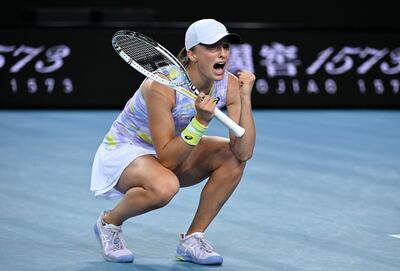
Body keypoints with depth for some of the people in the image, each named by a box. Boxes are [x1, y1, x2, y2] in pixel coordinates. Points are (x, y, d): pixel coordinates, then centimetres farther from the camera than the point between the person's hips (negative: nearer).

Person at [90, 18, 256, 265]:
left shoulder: (230, 85, -15)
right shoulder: (161, 86, -31)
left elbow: (243, 152, -23)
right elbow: (167, 159, -30)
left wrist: (246, 97, -31)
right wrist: (201, 121, -41)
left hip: (172, 152, 6)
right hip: (124, 150, -6)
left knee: (233, 156, -17)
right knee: (164, 186, -37)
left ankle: (192, 239, -3)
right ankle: (109, 222, -5)